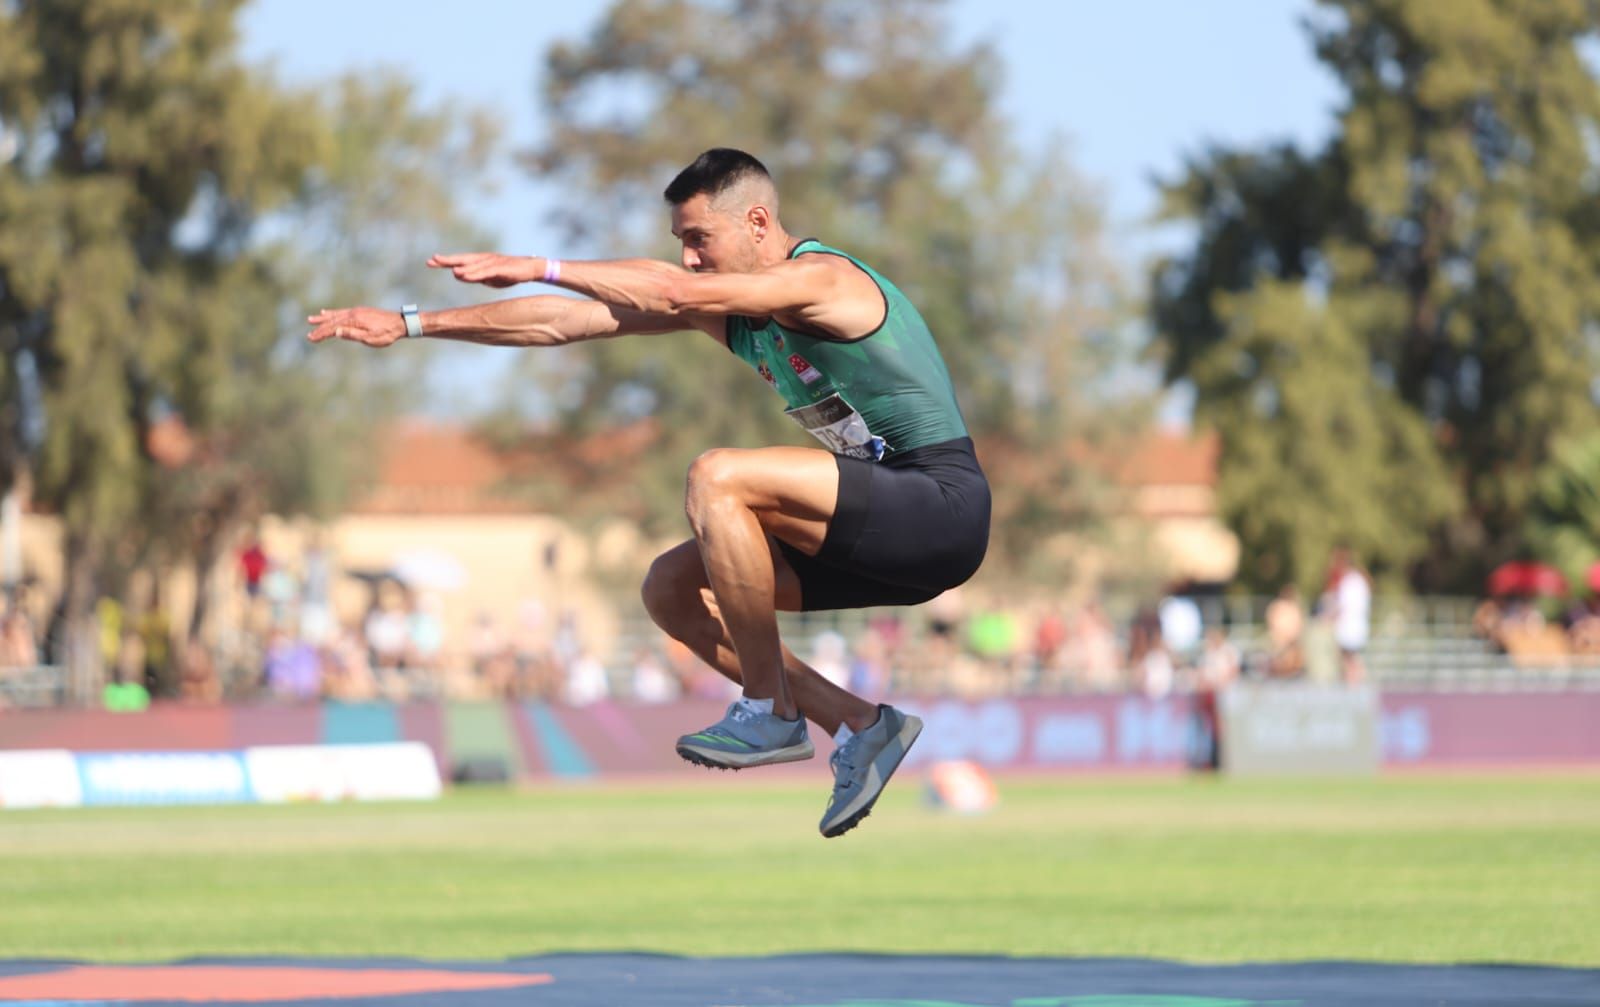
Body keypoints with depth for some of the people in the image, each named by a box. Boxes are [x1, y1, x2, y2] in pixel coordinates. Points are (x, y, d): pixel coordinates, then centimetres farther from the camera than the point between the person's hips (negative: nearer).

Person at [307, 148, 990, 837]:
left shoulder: (821, 277, -15)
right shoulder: (723, 308, 10)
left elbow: (674, 294, -29)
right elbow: (567, 321, 9)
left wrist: (536, 266, -23)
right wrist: (412, 325, 7)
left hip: (942, 505, -9)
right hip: (884, 530, 9)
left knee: (716, 478, -26)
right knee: (672, 590, 5)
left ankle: (771, 712, -16)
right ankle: (860, 728, 1)